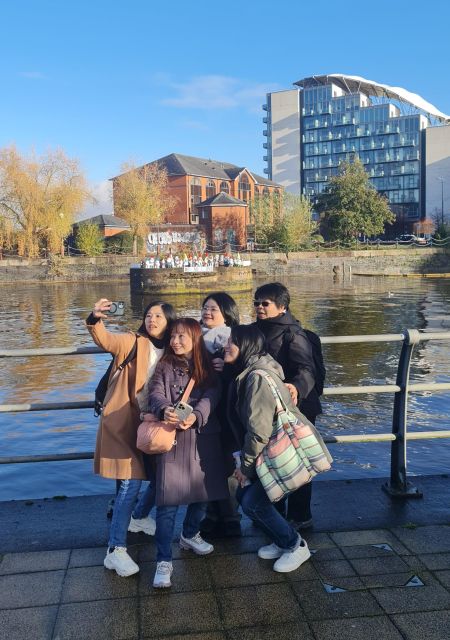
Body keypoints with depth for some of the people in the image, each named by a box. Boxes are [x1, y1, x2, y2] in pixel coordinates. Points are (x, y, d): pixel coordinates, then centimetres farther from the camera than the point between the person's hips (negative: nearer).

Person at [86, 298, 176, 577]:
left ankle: (139, 517, 42)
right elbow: (107, 341, -26)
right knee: (132, 483, -11)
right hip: (124, 422, -5)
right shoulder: (133, 343, -8)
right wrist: (95, 321, -44)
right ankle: (115, 550, -2)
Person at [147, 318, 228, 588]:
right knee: (168, 499, -6)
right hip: (172, 438, -2)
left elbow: (212, 396, -7)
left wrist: (195, 416, -27)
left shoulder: (208, 367, 6)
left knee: (203, 490, 14)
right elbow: (156, 394, -9)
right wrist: (165, 409, -33)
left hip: (204, 437, 2)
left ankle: (190, 535, 40)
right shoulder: (165, 366, 4)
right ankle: (164, 561, 1)